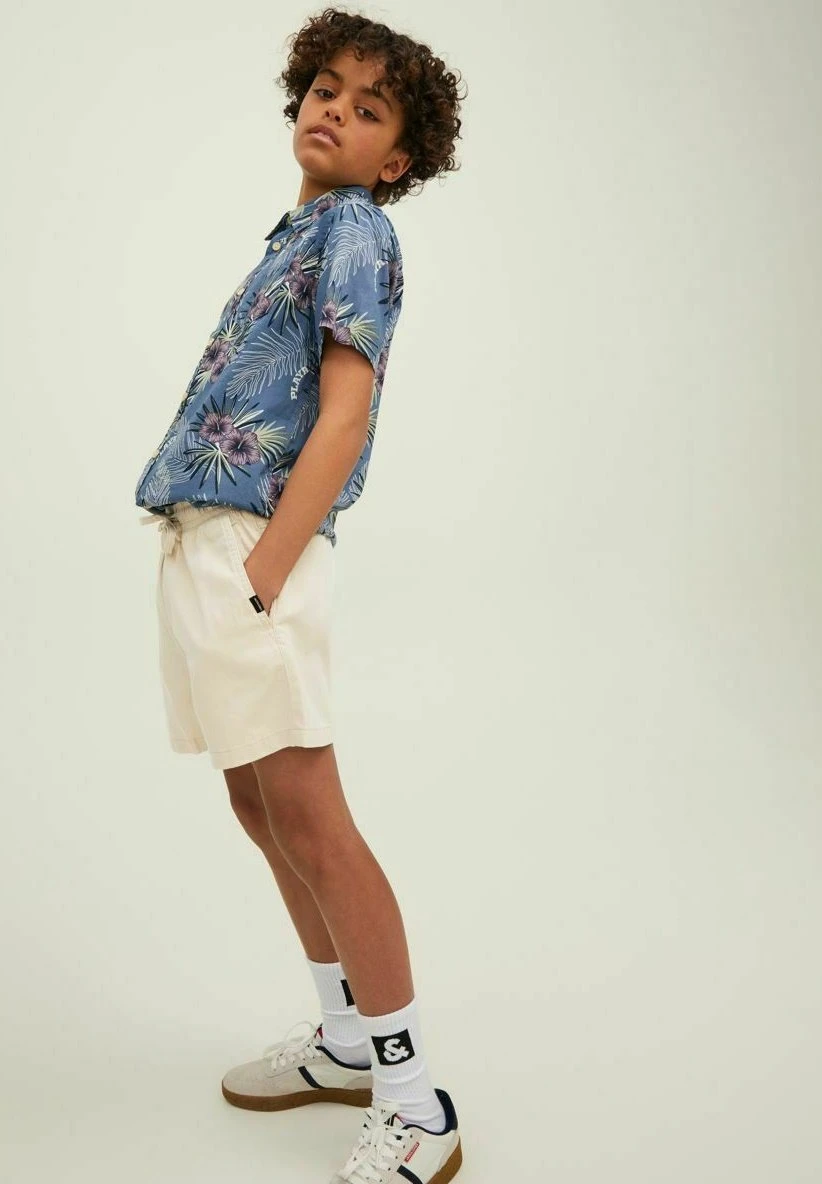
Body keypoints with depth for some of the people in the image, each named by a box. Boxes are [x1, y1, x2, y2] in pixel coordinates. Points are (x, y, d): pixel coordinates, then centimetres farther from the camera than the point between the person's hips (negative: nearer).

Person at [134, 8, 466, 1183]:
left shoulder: (355, 230, -4)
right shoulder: (299, 234, 21)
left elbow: (344, 417, -16)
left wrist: (264, 572, -22)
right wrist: (216, 562, 13)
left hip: (253, 547, -10)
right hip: (199, 543, 10)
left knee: (310, 817, -10)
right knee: (260, 802, 15)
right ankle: (347, 1038, 29)